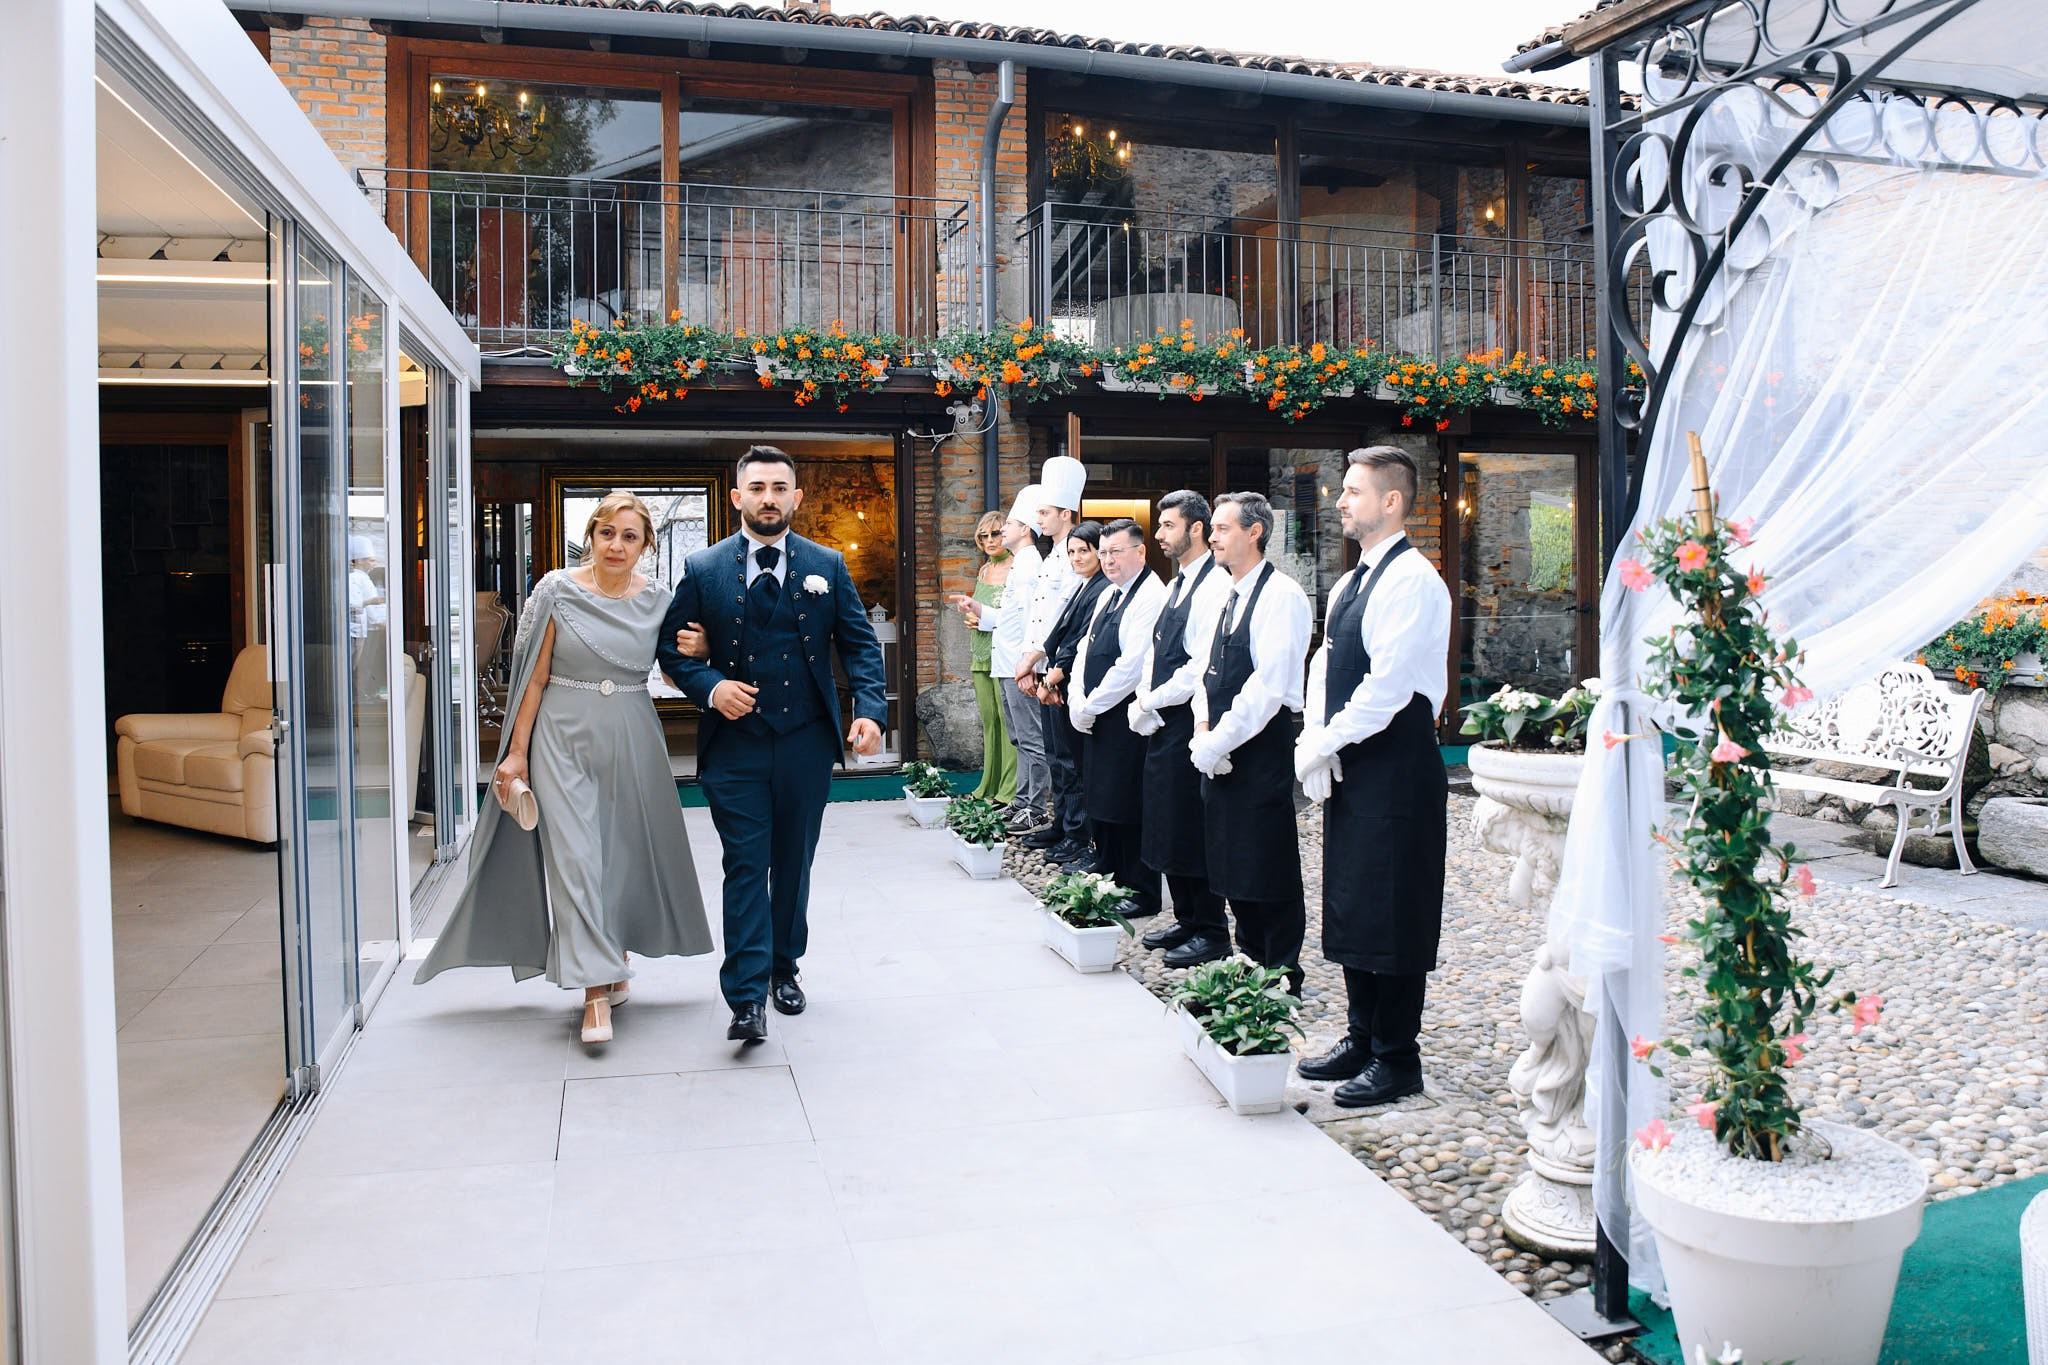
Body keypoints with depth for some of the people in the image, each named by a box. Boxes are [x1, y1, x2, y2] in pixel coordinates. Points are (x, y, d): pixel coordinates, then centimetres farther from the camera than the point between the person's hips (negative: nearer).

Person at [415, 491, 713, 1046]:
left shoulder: (656, 601, 2)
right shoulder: (557, 591, -5)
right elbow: (535, 677, -3)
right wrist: (517, 752, -4)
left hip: (632, 740, 3)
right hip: (565, 736, -2)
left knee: (628, 852, 10)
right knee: (575, 854, -8)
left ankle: (616, 958, 32)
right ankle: (595, 990, -6)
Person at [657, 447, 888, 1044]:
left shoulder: (828, 566, 4)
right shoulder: (703, 569, 2)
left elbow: (860, 643, 4)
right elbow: (672, 647, 6)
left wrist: (870, 708, -11)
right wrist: (710, 687, -13)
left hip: (806, 742, 2)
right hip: (735, 743, -1)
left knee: (794, 863, 13)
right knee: (745, 865, -5)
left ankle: (783, 967, 31)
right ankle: (747, 997, -3)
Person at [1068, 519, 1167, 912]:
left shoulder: (1151, 597, -15)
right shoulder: (1109, 595, 16)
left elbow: (1133, 665, -21)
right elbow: (1086, 648, 16)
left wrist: (1091, 706, -14)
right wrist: (1078, 703, 1)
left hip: (1127, 719, -9)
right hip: (1097, 718, 9)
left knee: (1128, 807, -3)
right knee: (1099, 802, 14)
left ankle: (1143, 894, 8)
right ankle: (1111, 882, 26)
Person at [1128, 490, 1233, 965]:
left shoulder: (1214, 586, -15)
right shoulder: (1177, 584, 16)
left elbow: (1205, 665, -21)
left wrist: (1151, 700, -13)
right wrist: (1144, 703, 4)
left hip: (1191, 722, -10)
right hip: (1162, 724, 10)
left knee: (1194, 830, -3)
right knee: (1168, 825, 15)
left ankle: (1212, 934, 9)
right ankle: (1186, 920, 27)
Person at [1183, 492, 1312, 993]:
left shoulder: (1281, 595, -13)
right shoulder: (1227, 596, 15)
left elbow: (1268, 685, -20)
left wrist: (1219, 742, -17)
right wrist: (1203, 730, 0)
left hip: (1263, 746, -8)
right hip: (1219, 750, 9)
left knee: (1269, 865, 0)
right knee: (1231, 861, 14)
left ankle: (1283, 977, 12)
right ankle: (1250, 963, 28)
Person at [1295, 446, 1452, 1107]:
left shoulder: (1412, 580, -14)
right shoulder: (1348, 584, 16)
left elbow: (1388, 682, -21)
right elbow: (1324, 668, 14)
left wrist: (1326, 742, -14)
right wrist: (1315, 742, -1)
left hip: (1397, 768, -9)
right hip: (1350, 766, 9)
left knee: (1392, 914, -1)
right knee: (1349, 905, 15)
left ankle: (1398, 1059, 10)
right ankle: (1361, 1037, 28)